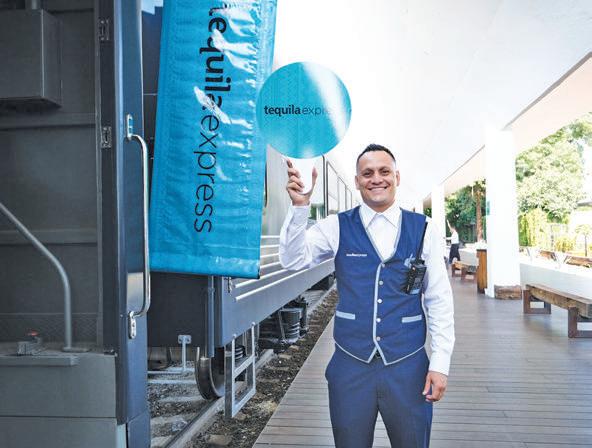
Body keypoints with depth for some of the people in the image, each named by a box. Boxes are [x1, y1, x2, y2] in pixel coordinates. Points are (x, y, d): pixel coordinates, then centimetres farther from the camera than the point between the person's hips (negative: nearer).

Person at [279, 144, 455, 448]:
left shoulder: (423, 230, -1)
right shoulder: (337, 227, 0)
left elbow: (439, 300, 1)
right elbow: (293, 260, -13)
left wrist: (440, 363, -2)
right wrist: (300, 206, -27)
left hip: (408, 367, 0)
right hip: (350, 366, 0)